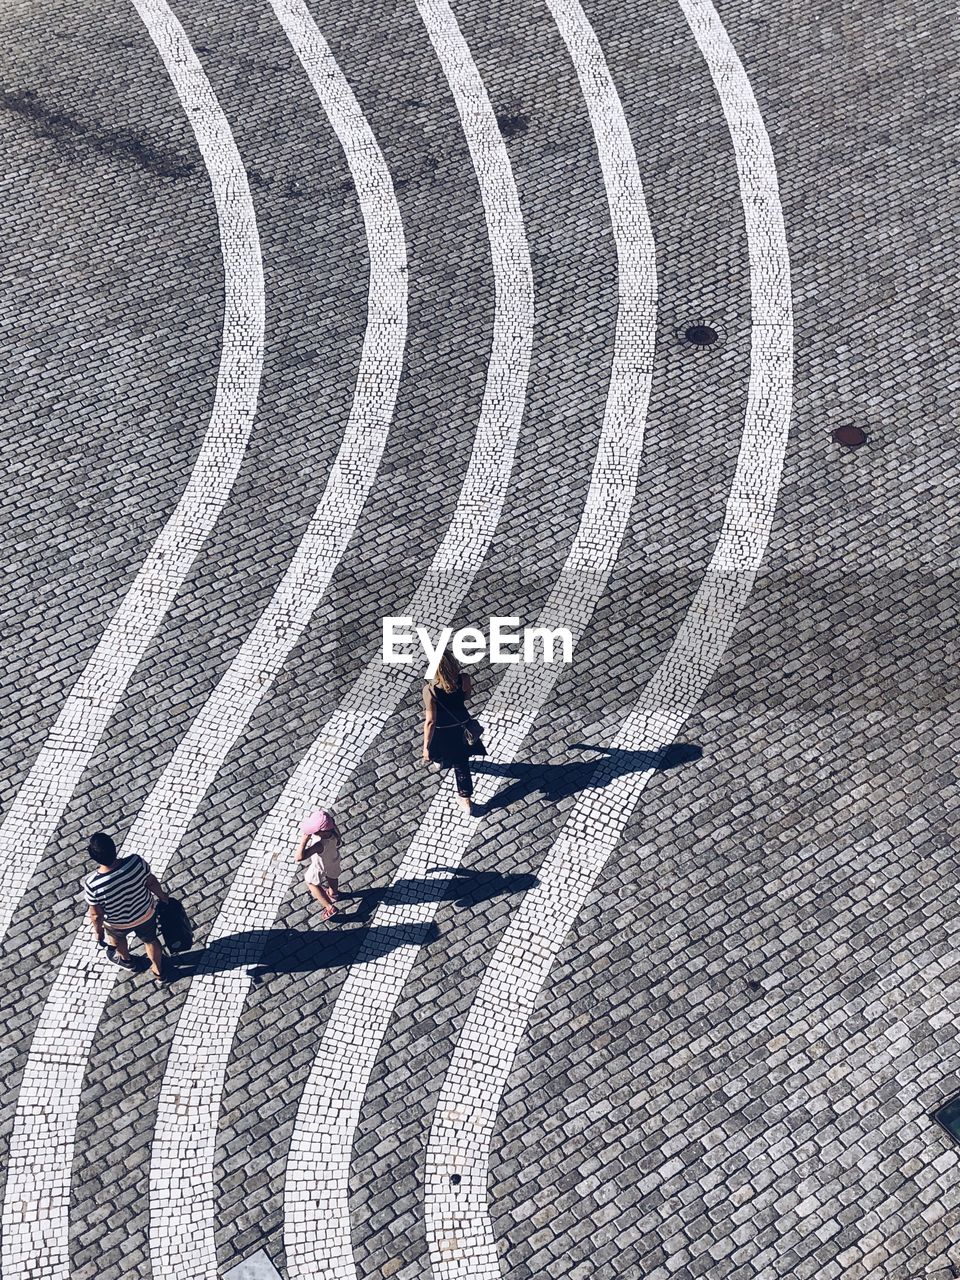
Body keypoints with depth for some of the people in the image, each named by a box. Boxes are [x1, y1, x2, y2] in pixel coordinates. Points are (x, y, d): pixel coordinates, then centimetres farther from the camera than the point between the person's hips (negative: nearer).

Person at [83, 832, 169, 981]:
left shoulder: (92, 884, -37)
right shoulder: (136, 862, -34)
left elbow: (96, 915, -21)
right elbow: (151, 882, -14)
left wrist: (98, 930, 1)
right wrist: (162, 896, 6)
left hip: (118, 923, -1)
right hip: (146, 913, 1)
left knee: (116, 937, 36)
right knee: (150, 940, 31)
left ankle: (125, 960, 64)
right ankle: (158, 971, 54)